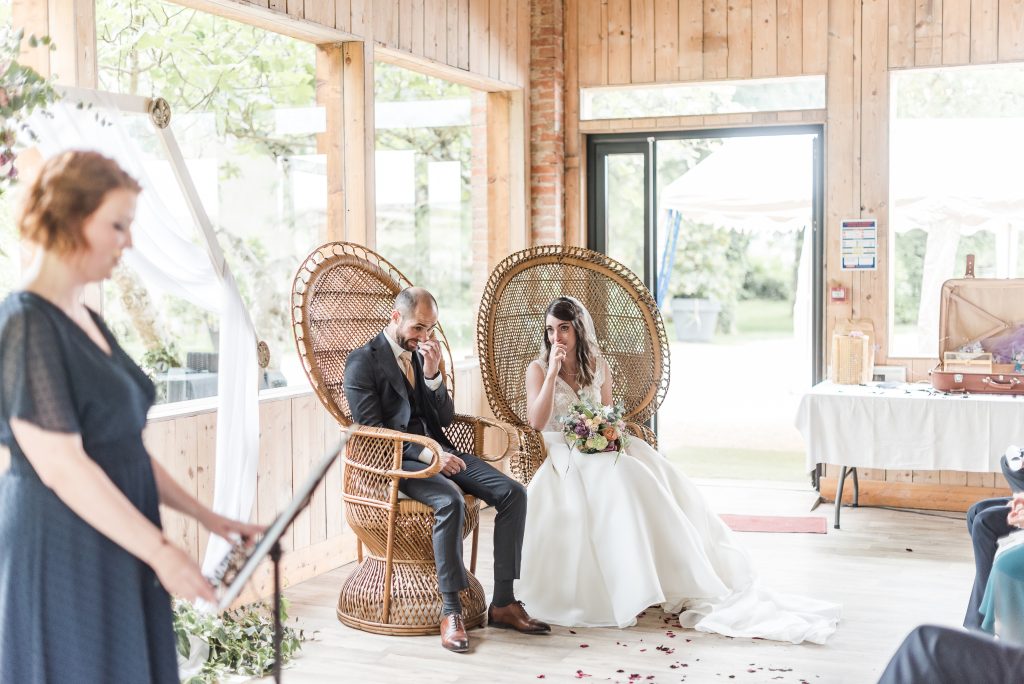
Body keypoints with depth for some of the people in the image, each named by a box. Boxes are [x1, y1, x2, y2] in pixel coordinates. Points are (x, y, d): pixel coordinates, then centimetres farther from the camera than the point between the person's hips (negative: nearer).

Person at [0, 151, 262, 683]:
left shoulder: (86, 322, 12)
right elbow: (60, 465, -20)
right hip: (63, 554, -8)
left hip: (114, 556, 8)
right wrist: (162, 552, -17)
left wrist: (206, 517, 12)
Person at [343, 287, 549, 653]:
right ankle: (451, 611, -26)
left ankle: (502, 602, -9)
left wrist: (433, 374, -5)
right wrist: (427, 454, -23)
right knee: (451, 501, -36)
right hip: (397, 460, -7)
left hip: (437, 451, 7)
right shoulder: (363, 361, -4)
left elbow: (445, 418, 12)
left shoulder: (422, 354, 16)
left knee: (513, 493, -13)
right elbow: (373, 430, -12)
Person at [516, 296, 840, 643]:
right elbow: (536, 422, -14)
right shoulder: (538, 369, 0)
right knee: (619, 479, -34)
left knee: (658, 479, -21)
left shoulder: (597, 365, 11)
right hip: (564, 455, -4)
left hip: (601, 447, 4)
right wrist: (553, 370, -18)